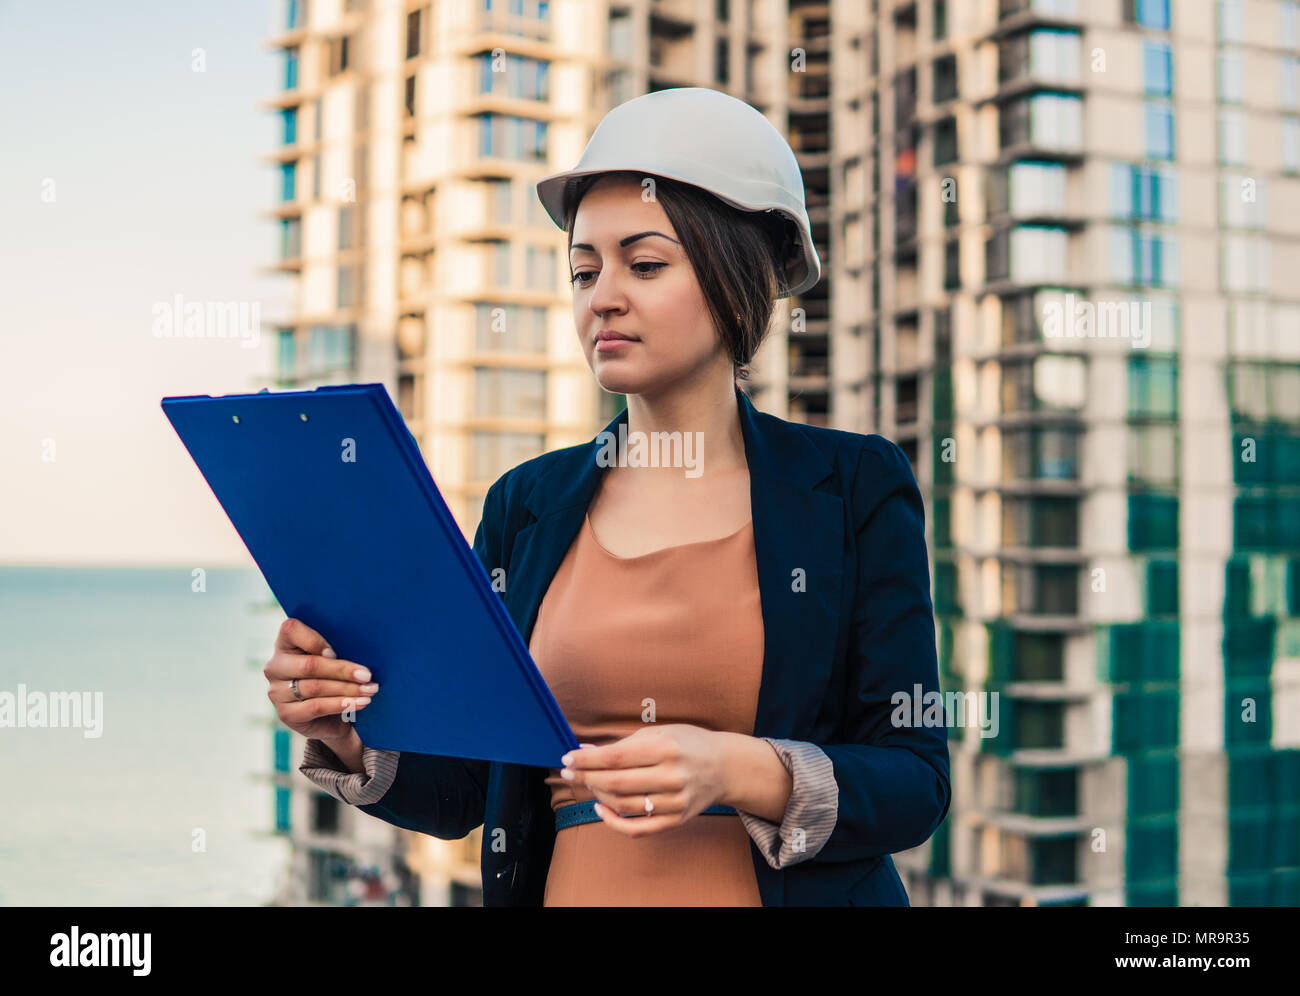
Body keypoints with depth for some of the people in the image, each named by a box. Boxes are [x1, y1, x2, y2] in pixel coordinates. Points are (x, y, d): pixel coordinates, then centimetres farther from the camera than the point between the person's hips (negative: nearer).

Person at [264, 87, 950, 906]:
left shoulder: (855, 486, 1)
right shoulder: (527, 504, 7)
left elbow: (916, 782, -2)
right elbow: (459, 790, 9)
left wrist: (739, 772, -17)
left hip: (784, 888, -2)